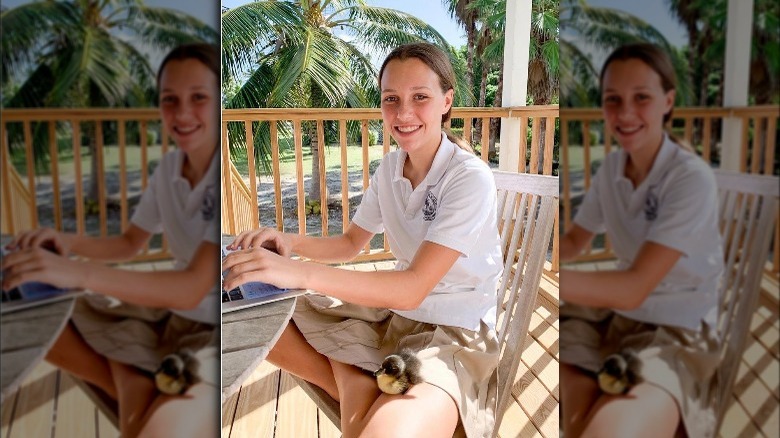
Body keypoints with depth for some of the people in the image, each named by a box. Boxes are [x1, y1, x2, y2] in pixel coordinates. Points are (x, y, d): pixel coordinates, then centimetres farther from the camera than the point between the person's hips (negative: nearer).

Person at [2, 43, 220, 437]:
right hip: (170, 308, 7)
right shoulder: (169, 166, 1)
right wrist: (69, 242, -7)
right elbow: (130, 244, 13)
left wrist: (80, 274, -36)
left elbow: (194, 287, -30)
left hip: (214, 329, -7)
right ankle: (142, 399, 5)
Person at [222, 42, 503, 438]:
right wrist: (290, 242, -9)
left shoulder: (470, 178, -20)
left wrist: (302, 273, -34)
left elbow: (414, 288, -26)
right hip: (392, 307, 7)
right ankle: (358, 393, -1)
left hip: (455, 330, -7)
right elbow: (350, 244, 13)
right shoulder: (390, 167, 2)